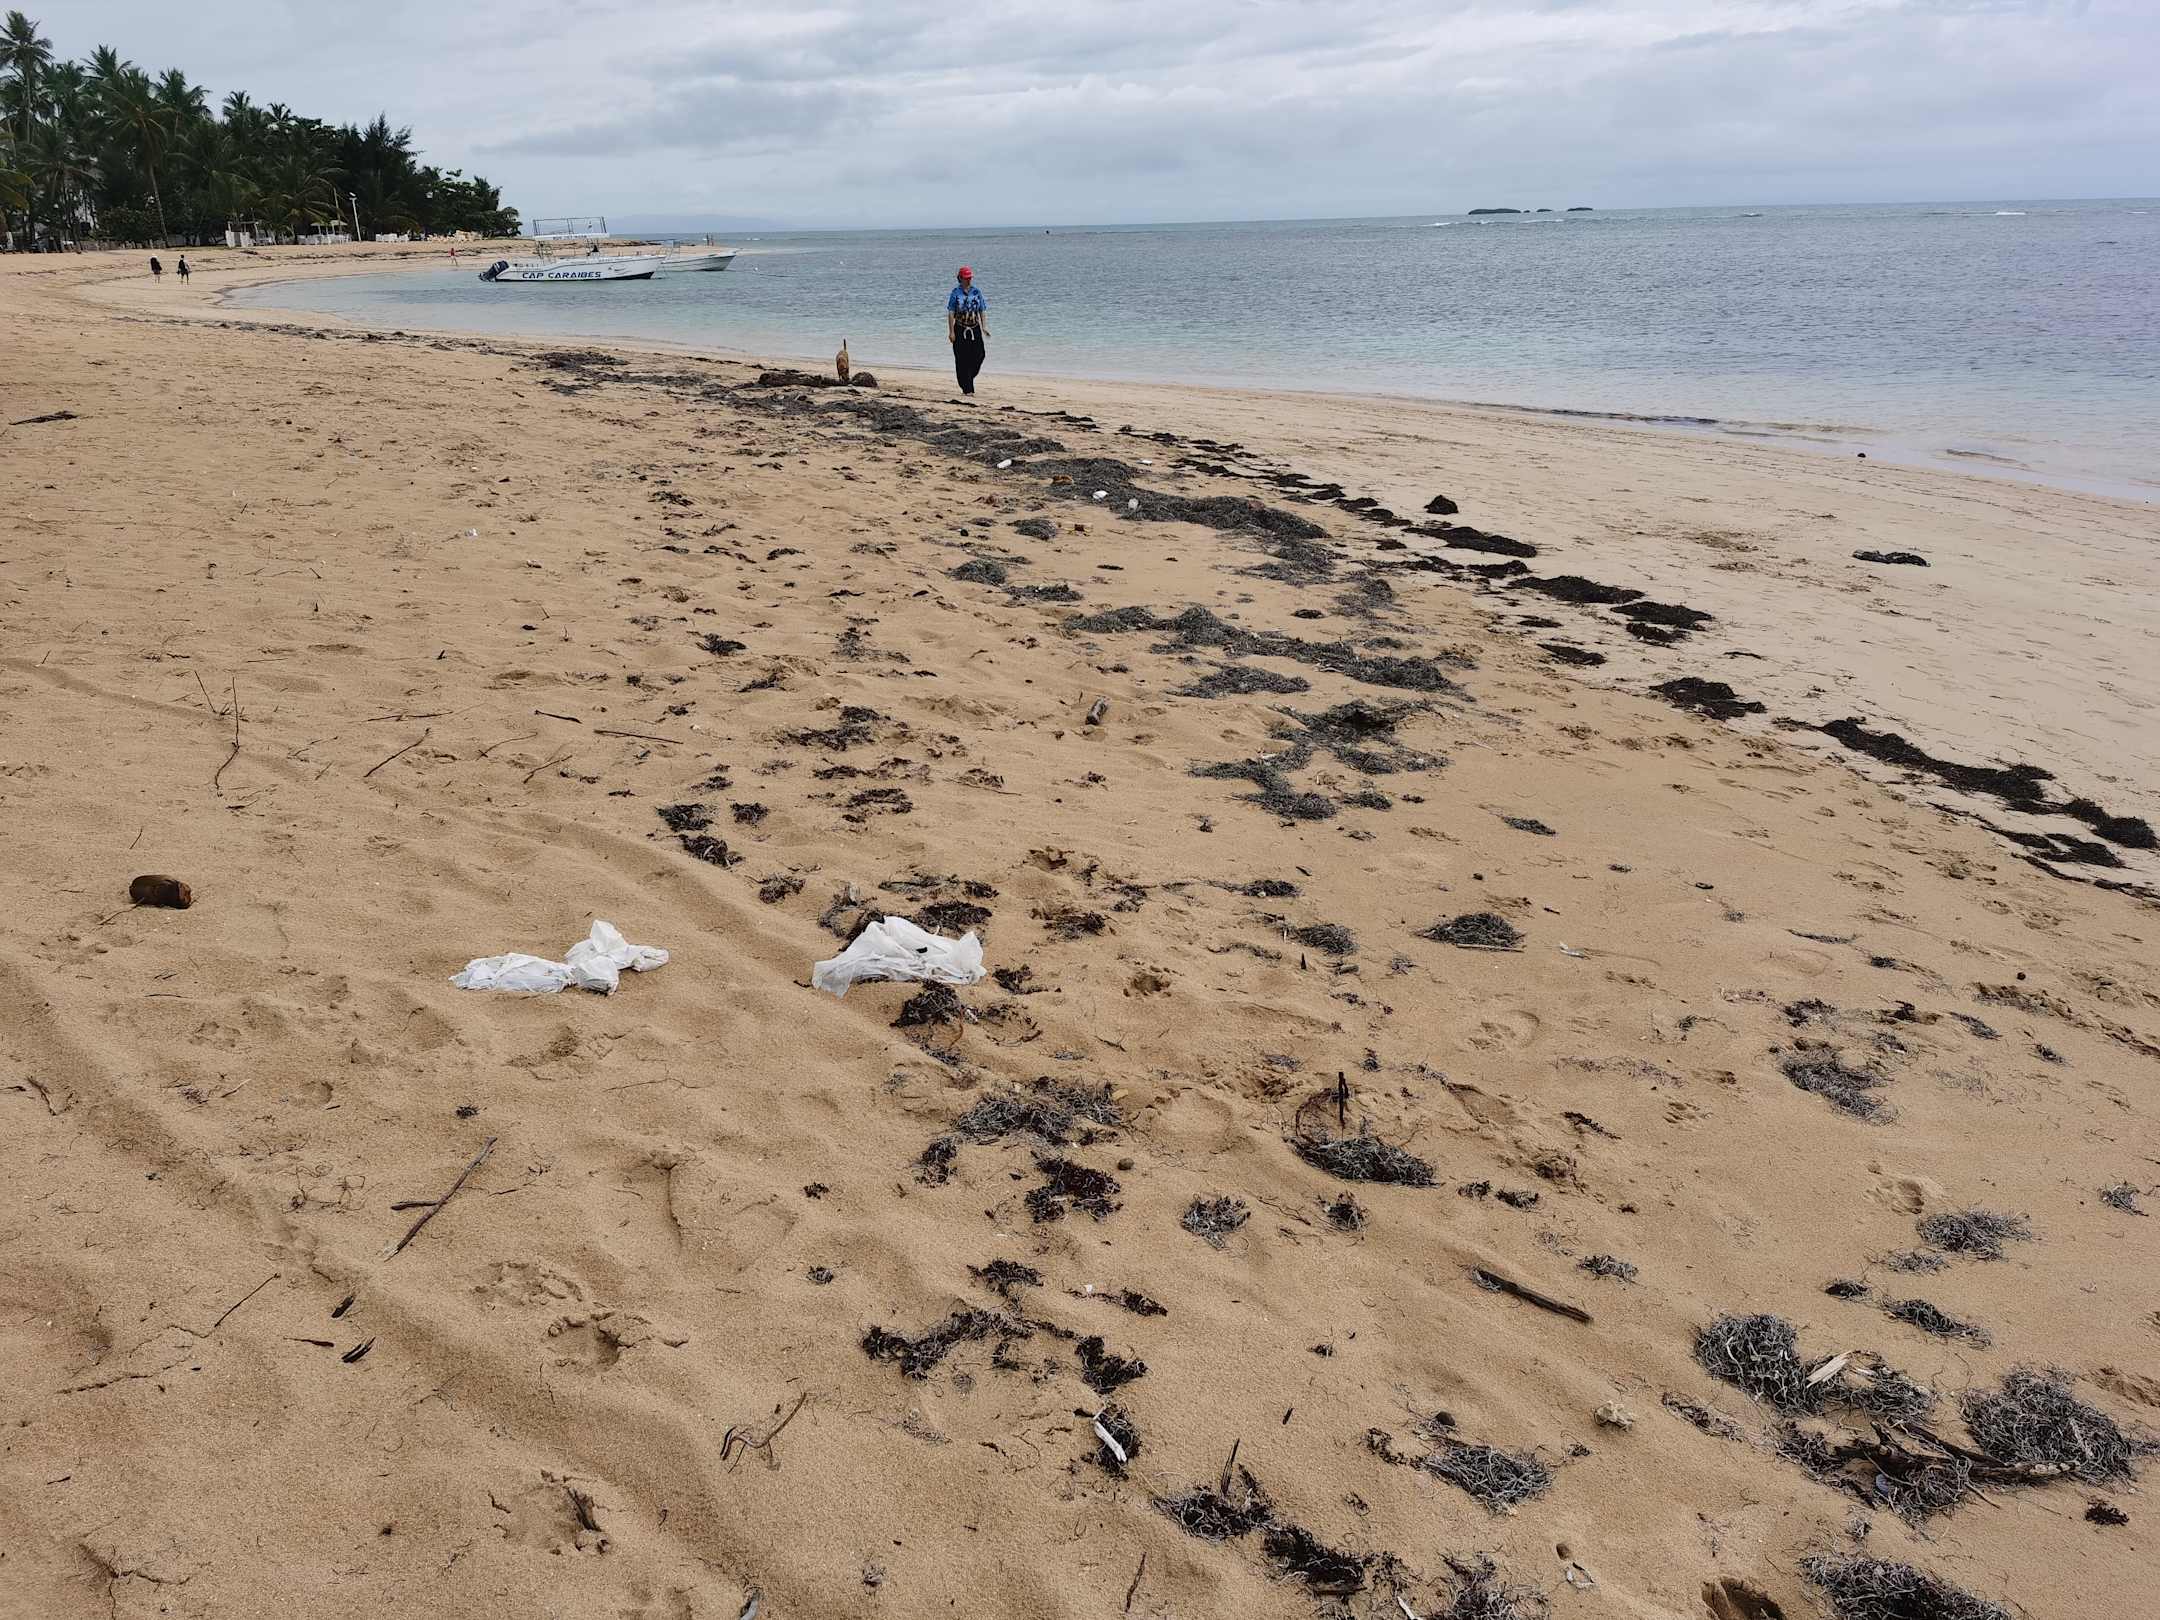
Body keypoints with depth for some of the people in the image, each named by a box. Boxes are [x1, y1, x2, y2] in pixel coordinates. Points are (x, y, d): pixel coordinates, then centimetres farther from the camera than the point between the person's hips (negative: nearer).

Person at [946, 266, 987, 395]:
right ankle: (967, 388, 2)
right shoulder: (955, 293, -3)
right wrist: (951, 332, -11)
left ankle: (969, 378, 21)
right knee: (962, 360, -3)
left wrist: (984, 326, 2)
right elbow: (951, 313, -5)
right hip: (960, 330, -3)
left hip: (975, 329, 3)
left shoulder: (976, 292, 7)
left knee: (979, 355, -5)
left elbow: (981, 311, 12)